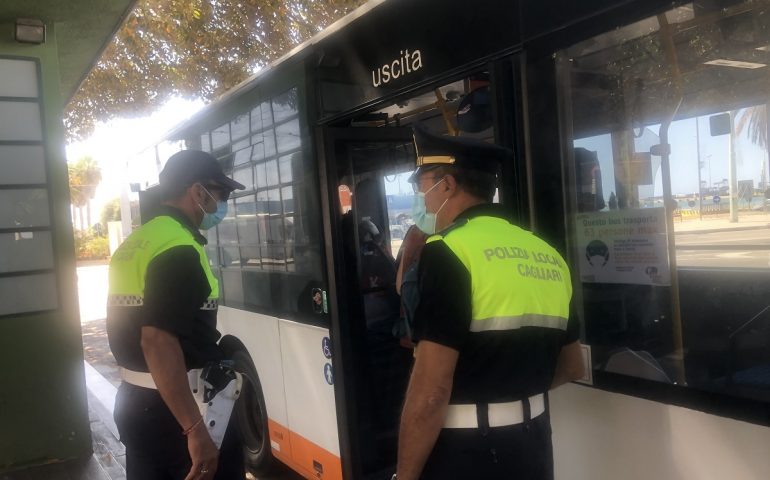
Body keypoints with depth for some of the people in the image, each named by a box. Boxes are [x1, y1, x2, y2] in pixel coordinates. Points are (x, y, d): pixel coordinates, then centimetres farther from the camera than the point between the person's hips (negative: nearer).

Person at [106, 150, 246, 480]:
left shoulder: (133, 243, 10)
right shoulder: (179, 249, -20)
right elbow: (158, 341, -29)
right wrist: (196, 429, -29)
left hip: (134, 403, 9)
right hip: (175, 409, -9)